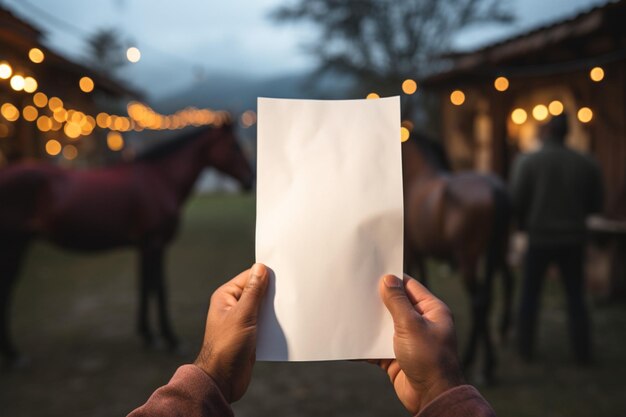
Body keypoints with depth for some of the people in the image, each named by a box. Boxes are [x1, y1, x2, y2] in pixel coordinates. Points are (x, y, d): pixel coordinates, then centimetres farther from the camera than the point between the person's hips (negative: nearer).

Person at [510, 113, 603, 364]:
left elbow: (516, 201, -13)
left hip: (539, 239, -2)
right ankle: (582, 352, 16)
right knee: (576, 296, 13)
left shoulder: (527, 162, -11)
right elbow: (595, 205, 2)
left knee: (530, 295, 12)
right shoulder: (586, 165, -3)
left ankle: (526, 348, 18)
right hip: (573, 239, 2)